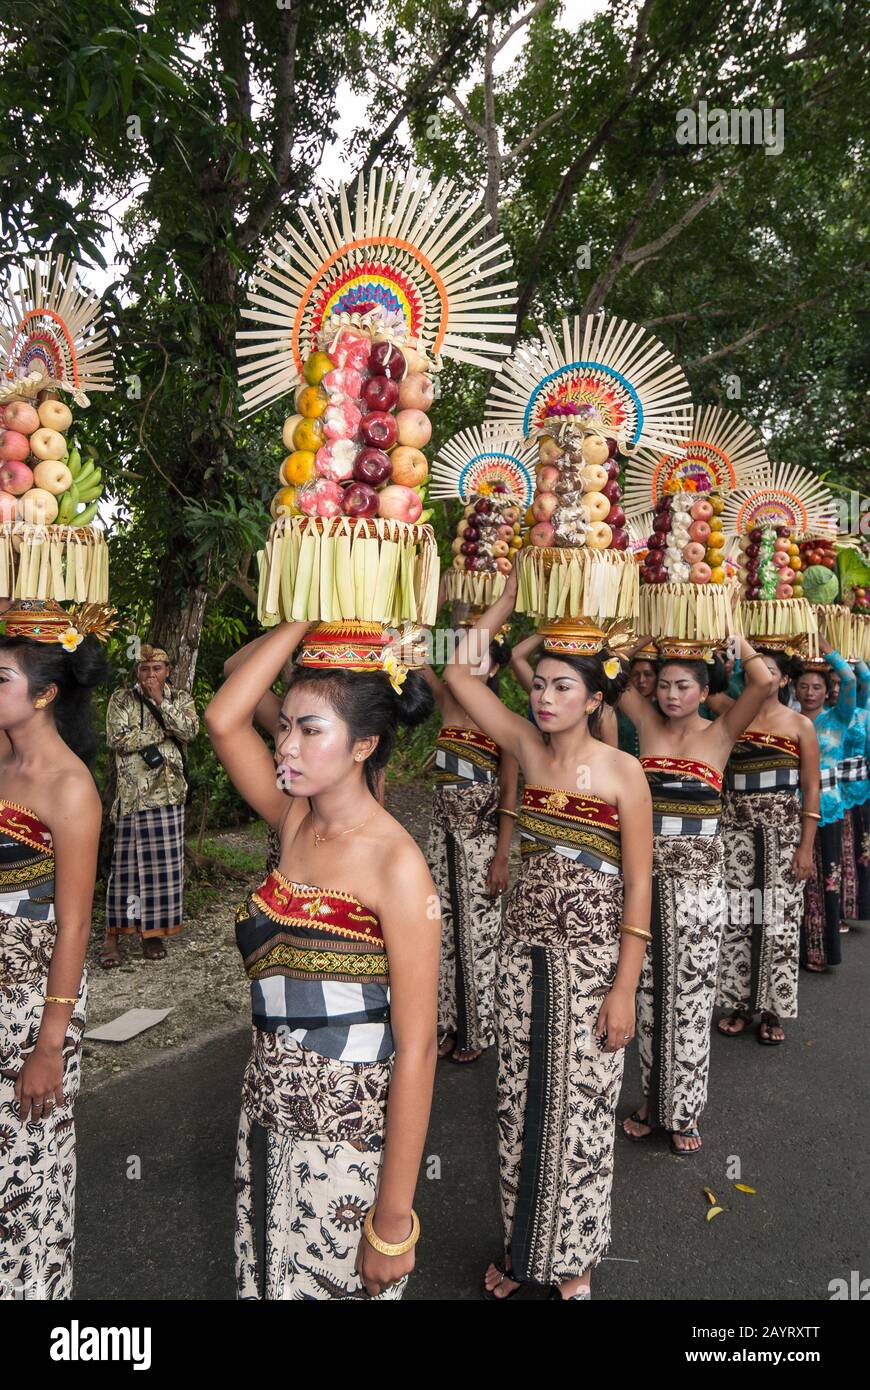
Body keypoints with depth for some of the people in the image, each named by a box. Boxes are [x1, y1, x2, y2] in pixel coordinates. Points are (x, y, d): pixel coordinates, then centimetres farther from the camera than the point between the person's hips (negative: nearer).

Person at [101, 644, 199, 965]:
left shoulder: (181, 699, 9)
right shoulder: (121, 699, 3)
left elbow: (189, 731, -9)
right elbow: (117, 738, -11)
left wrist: (161, 701, -12)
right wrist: (163, 729, -10)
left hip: (169, 793, 2)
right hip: (132, 793, -2)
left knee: (164, 863, 4)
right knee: (125, 863, -2)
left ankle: (154, 931, 14)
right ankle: (113, 935, 6)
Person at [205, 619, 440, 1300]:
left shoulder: (397, 865, -21)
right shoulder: (294, 822, -2)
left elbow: (416, 1047, -20)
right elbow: (224, 718, -13)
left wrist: (394, 1221, -18)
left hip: (351, 1135, -6)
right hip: (268, 1116, 6)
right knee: (262, 1281, 23)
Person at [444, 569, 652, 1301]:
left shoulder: (623, 772, -12)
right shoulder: (529, 749, -2)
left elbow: (638, 887, -10)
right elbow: (460, 669, -2)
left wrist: (624, 989, -12)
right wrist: (512, 594, -4)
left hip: (590, 960, -3)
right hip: (524, 951, 4)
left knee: (581, 1111, 9)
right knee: (522, 1104, 14)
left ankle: (573, 1261, 31)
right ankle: (523, 1247, 35)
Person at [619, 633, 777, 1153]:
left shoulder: (720, 734, -3)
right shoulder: (648, 723, 3)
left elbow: (765, 682, -17)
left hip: (698, 876, -2)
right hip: (645, 871, 2)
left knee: (690, 994, 6)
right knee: (649, 991, 12)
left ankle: (684, 1110, 21)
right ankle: (654, 1099, 28)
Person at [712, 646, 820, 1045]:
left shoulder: (800, 725, 1)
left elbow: (811, 789, -1)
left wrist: (806, 846, -6)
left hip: (784, 824, -2)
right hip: (738, 823, 2)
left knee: (779, 915, 1)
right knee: (738, 913, 5)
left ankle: (772, 1009, 15)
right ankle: (741, 1004, 18)